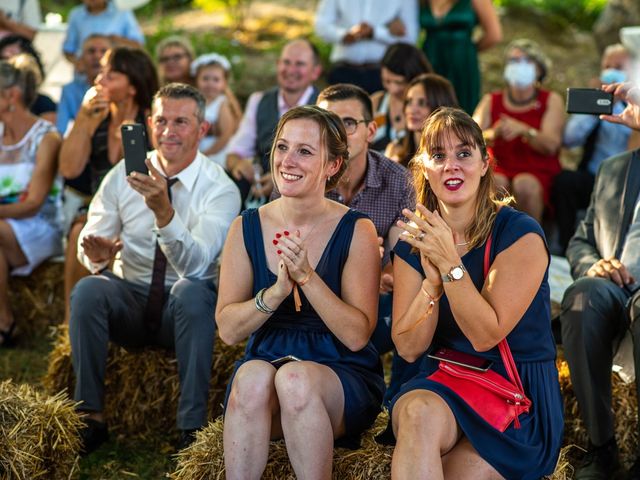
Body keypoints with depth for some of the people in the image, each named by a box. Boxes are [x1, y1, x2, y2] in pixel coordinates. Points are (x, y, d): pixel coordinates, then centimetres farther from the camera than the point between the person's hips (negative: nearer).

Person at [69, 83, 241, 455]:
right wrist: (96, 253, -24)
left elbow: (195, 264, -26)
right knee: (88, 289, -28)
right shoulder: (123, 175, 0)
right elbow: (91, 237, 1)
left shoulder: (220, 189, -11)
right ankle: (91, 417, -18)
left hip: (184, 310, -2)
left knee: (192, 292, -35)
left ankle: (193, 427, -30)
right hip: (128, 301, 3)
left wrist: (164, 210, -42)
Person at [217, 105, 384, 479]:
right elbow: (228, 329, -2)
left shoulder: (355, 231, -5)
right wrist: (277, 291, -19)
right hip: (266, 360, 2)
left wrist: (307, 277, -21)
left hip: (342, 375, -2)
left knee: (295, 378, -34)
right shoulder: (247, 227, 3)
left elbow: (358, 335, -10)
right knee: (253, 375, -33)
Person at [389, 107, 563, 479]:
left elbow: (486, 336, -15)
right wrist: (433, 279, -18)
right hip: (443, 385, 3)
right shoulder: (413, 243, 4)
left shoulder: (520, 234, -9)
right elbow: (409, 347, -3)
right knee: (419, 414, -35)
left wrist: (450, 263, -25)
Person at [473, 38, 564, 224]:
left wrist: (523, 130, -29)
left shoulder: (551, 101, 7)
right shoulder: (491, 101, 12)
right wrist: (492, 134, -24)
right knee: (494, 183, -32)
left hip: (539, 175, -1)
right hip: (500, 170, 1)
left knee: (525, 184, -34)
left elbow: (551, 145, -10)